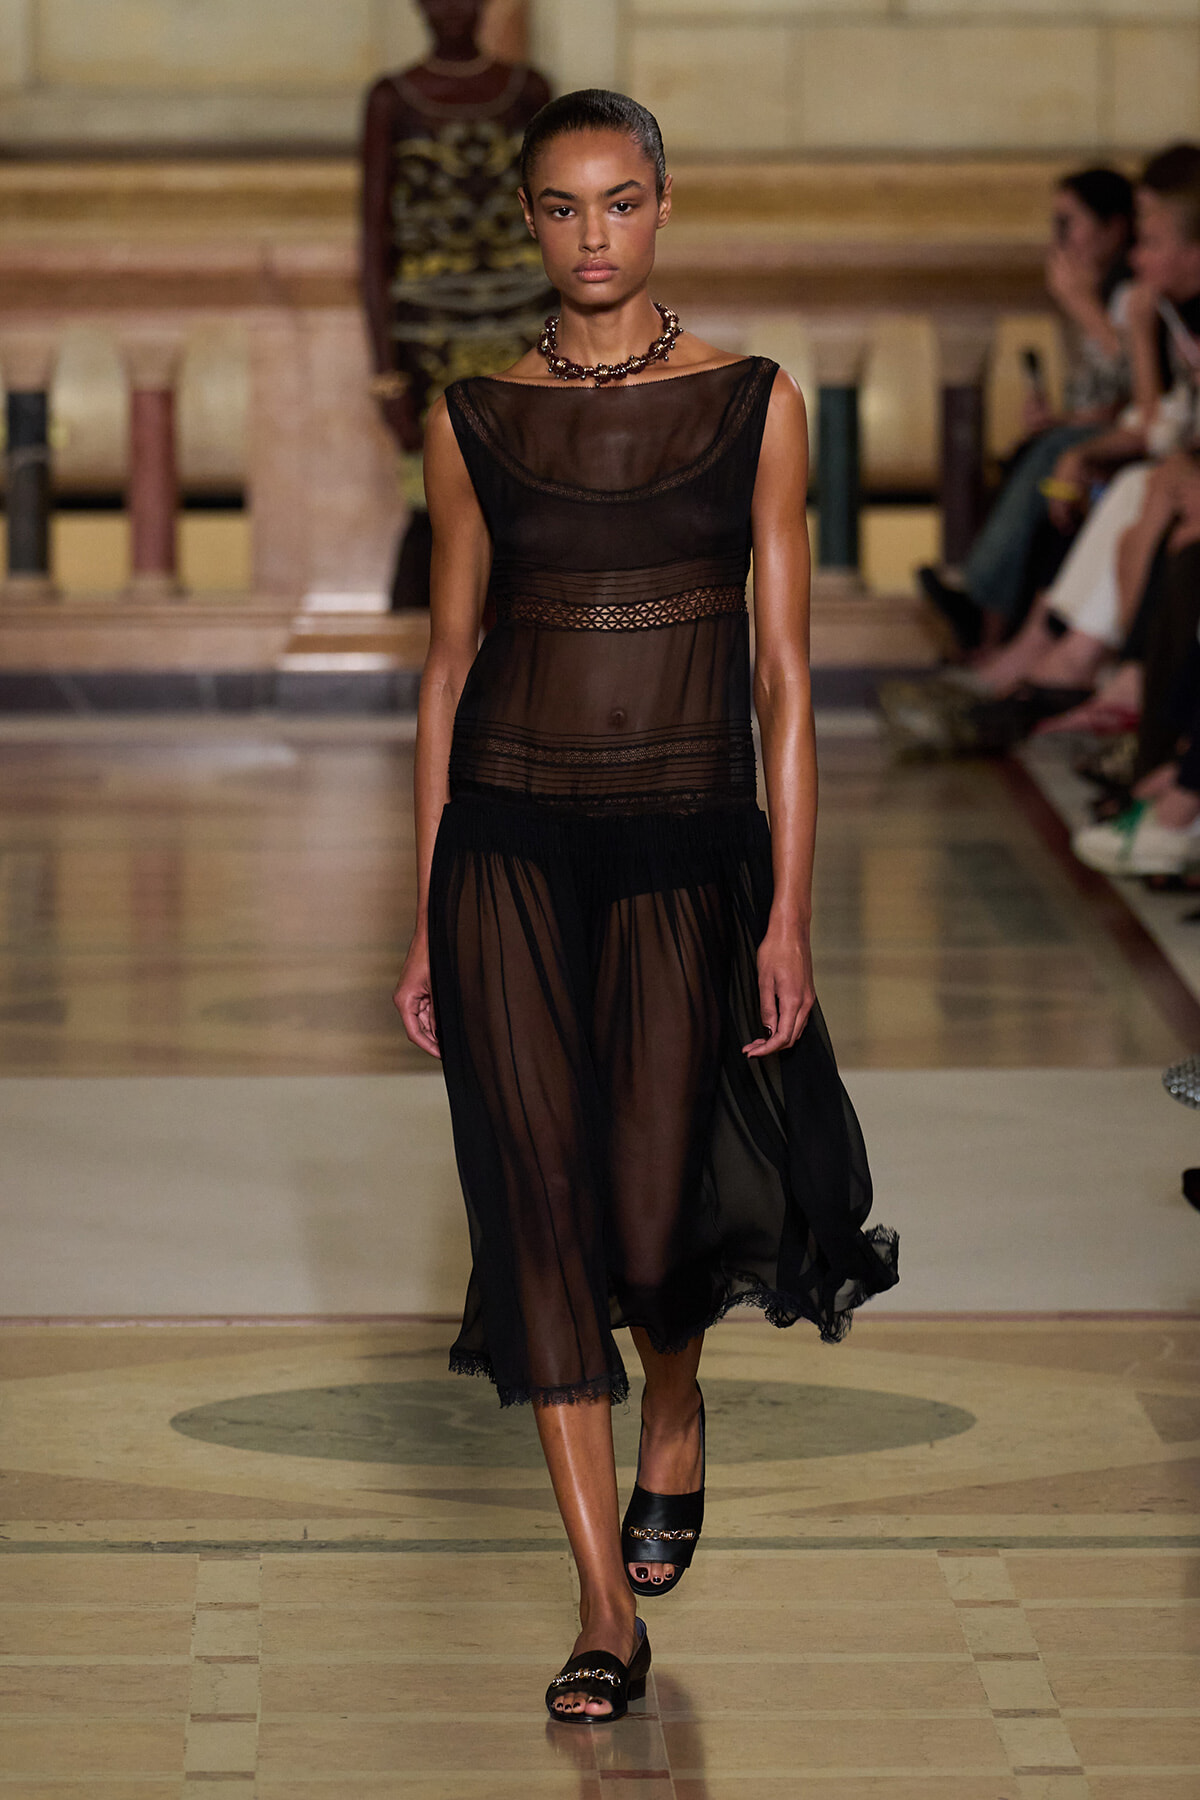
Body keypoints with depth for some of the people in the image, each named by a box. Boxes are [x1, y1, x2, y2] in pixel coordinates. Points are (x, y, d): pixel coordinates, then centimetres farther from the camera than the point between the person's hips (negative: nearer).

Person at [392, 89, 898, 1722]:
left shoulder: (755, 405, 0)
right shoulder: (474, 422, 4)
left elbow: (786, 673, -1)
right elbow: (448, 667, 7)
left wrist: (791, 911, -6)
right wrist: (424, 921, 5)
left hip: (686, 852, -1)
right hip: (509, 843, 1)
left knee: (655, 1231, 0)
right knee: (542, 1205, -4)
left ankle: (675, 1414, 38)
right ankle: (609, 1609, 3)